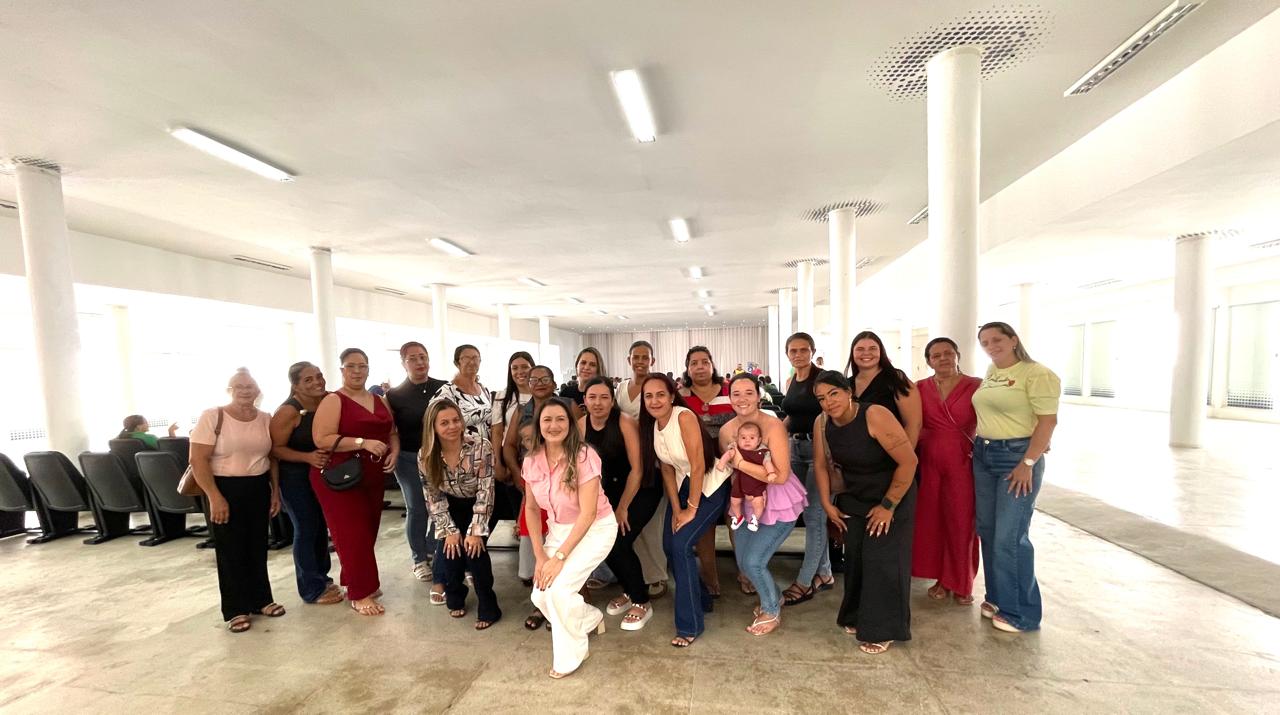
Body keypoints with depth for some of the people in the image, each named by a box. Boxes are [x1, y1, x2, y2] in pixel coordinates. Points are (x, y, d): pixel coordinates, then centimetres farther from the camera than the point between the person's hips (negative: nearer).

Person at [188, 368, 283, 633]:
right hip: (225, 489, -4)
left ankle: (261, 599, 28)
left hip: (259, 488, 4)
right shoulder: (212, 416, -10)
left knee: (258, 546, 13)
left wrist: (275, 492, 7)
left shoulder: (266, 419, 3)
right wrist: (214, 497, -17)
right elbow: (198, 460, -12)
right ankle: (236, 609, 20)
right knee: (230, 550, 6)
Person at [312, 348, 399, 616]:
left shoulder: (380, 400, 12)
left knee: (368, 532, 13)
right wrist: (363, 443, -26)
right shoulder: (333, 401, -8)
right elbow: (322, 439, -19)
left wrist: (394, 451, -3)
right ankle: (359, 594, 10)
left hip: (372, 477, 6)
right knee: (352, 534, -1)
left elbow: (392, 432, 18)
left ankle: (359, 583, 30)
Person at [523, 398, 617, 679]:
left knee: (559, 588, -20)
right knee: (540, 596, -5)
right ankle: (591, 618, 27)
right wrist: (540, 555, -3)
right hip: (557, 529, 6)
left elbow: (588, 513, -23)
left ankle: (569, 656, 10)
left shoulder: (584, 456, -24)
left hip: (596, 529, -5)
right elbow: (531, 508, 2)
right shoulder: (532, 461, -8)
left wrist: (560, 556, -22)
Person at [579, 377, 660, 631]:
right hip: (611, 488, 5)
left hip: (642, 489, -5)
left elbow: (637, 469, -19)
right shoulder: (581, 425, -10)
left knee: (620, 543, -13)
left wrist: (622, 508, -12)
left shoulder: (625, 423, -24)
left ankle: (642, 603, 11)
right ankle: (629, 591, 24)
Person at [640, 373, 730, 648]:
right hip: (683, 486, 7)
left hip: (711, 487, -7)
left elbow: (698, 465, -24)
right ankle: (701, 600, 32)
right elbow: (668, 470, 1)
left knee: (681, 545, -14)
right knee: (669, 547, 6)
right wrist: (676, 509, -3)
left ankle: (690, 625, 3)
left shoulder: (684, 417, -26)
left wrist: (691, 509, -17)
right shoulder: (652, 426, -4)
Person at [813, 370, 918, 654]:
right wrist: (827, 504, 0)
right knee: (854, 556, 8)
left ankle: (882, 630, 12)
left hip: (893, 496, -5)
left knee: (881, 558, -5)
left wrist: (888, 506, -19)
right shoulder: (822, 423, -11)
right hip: (854, 498, 5)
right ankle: (857, 617, 28)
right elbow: (821, 464, 2)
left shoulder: (875, 416, -28)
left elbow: (908, 461, -25)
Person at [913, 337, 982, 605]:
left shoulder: (976, 386, -1)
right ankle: (941, 579, 25)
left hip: (963, 463, -2)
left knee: (962, 522, 5)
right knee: (931, 520, 8)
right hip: (929, 462, 2)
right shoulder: (920, 389, 6)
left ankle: (961, 583, 23)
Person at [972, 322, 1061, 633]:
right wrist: (977, 446, 10)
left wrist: (1028, 463, -19)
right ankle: (997, 597, 28)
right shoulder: (989, 374, 12)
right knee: (987, 531, 12)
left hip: (1017, 457, -7)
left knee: (1010, 537, -3)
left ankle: (1022, 612, 13)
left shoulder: (1037, 374, -10)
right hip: (983, 456, 7)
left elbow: (1047, 421, -14)